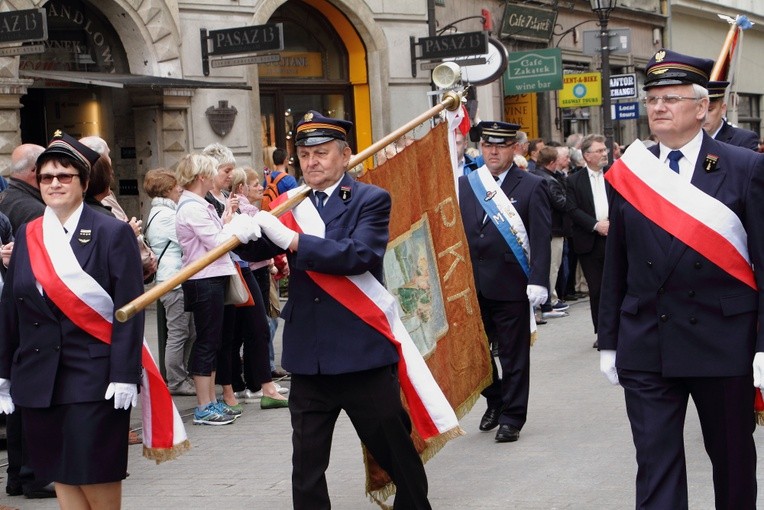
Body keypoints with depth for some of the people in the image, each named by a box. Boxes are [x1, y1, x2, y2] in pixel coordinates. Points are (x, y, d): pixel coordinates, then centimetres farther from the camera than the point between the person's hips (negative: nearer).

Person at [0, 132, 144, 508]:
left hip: (95, 377, -4)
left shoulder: (113, 233, -4)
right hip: (38, 377, 5)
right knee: (61, 478, 8)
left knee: (98, 478, -1)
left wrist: (124, 374, -16)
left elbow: (129, 309, -9)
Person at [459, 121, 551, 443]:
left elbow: (541, 238, -7)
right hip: (473, 284, 4)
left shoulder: (532, 187, -2)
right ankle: (494, 401, 33)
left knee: (514, 354, 4)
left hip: (511, 286, -4)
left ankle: (512, 417, 14)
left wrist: (538, 281, -16)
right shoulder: (464, 185, 8)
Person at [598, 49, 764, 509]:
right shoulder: (629, 174, 5)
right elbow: (616, 267, 8)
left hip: (723, 344, -2)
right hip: (646, 346, 2)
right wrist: (609, 342, 8)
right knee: (655, 467, 1)